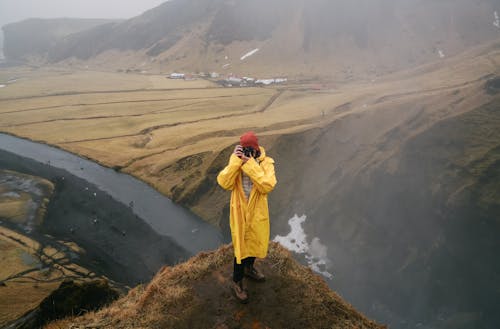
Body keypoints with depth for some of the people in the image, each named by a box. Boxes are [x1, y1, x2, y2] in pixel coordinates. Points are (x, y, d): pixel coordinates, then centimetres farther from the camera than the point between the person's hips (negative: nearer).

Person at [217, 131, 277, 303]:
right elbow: (224, 183, -23)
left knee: (255, 242, 23)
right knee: (241, 247, 6)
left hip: (258, 212, 2)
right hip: (240, 212, -2)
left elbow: (267, 186, -29)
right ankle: (237, 281, 28)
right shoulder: (236, 160, -11)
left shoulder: (265, 162, -13)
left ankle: (249, 267, 52)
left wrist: (250, 164, -32)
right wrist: (236, 161, -29)